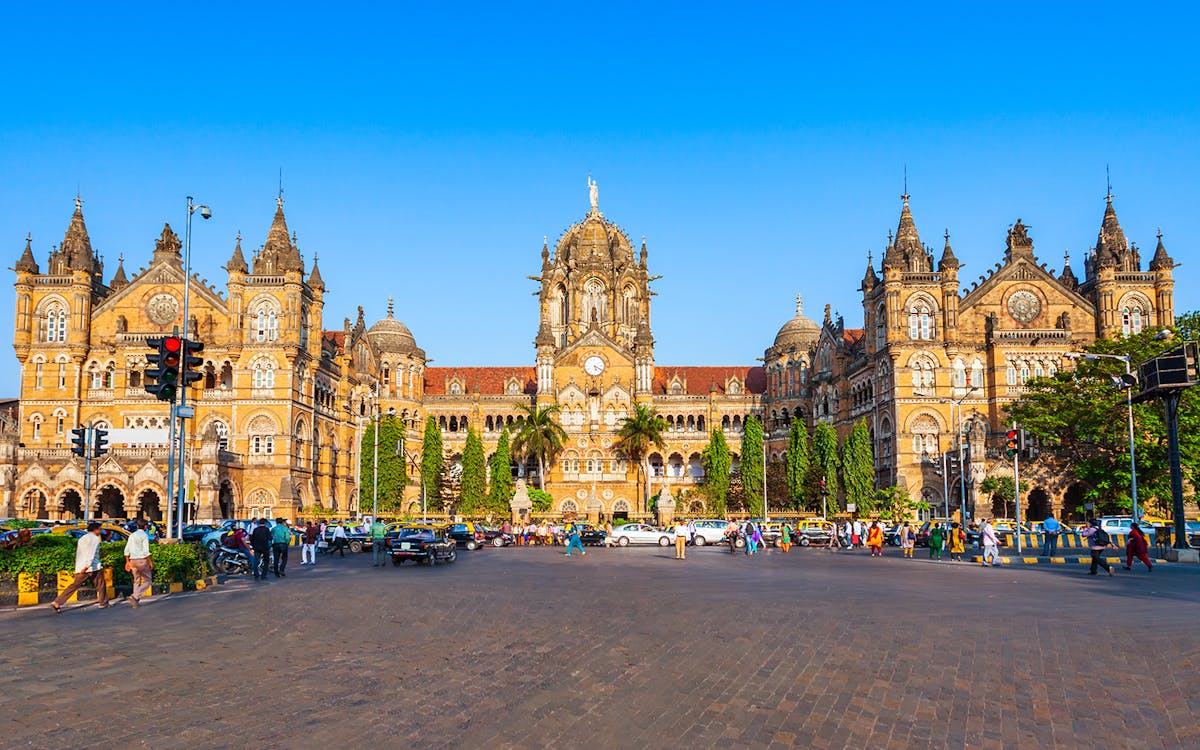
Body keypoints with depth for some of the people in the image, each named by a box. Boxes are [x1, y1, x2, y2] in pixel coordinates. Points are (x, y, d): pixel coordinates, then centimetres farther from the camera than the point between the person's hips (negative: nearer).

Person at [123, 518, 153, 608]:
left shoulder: (132, 535, 11)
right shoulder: (144, 536, -9)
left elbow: (126, 550, 11)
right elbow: (146, 551, -16)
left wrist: (127, 562, 19)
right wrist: (150, 562, -10)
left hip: (133, 561, 7)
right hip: (142, 560, -7)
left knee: (136, 581, 18)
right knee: (147, 581, 3)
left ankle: (136, 600, 17)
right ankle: (135, 596, -14)